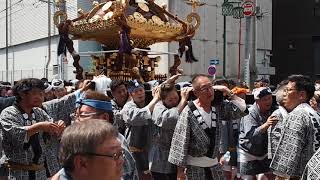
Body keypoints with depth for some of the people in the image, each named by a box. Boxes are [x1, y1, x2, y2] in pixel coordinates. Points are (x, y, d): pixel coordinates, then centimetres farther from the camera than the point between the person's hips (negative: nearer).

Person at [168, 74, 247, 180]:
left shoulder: (218, 107, 1)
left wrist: (228, 92, -7)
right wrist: (180, 169, -12)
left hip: (214, 163, 5)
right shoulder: (189, 112, -16)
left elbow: (241, 108, -2)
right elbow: (180, 142, -14)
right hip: (194, 167, -5)